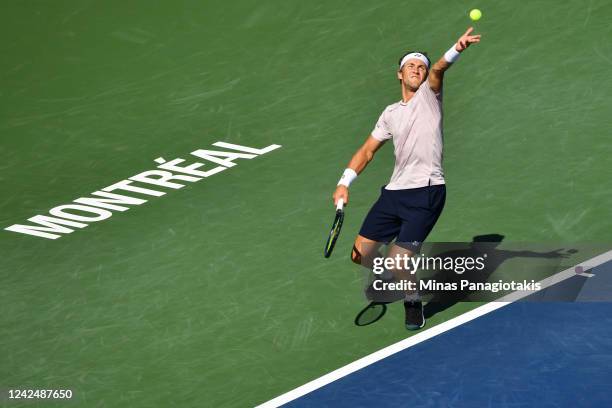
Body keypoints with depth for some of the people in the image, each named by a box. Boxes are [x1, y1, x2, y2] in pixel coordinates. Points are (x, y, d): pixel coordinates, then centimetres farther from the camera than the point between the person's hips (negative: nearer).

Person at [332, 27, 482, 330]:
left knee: (398, 264, -14)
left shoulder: (429, 95, 3)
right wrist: (344, 183, 8)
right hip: (394, 192, 6)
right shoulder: (391, 114, 18)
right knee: (361, 254, 7)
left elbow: (438, 70, -19)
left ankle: (413, 302, 16)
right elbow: (367, 150, 21)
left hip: (426, 192, -6)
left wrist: (456, 50, -39)